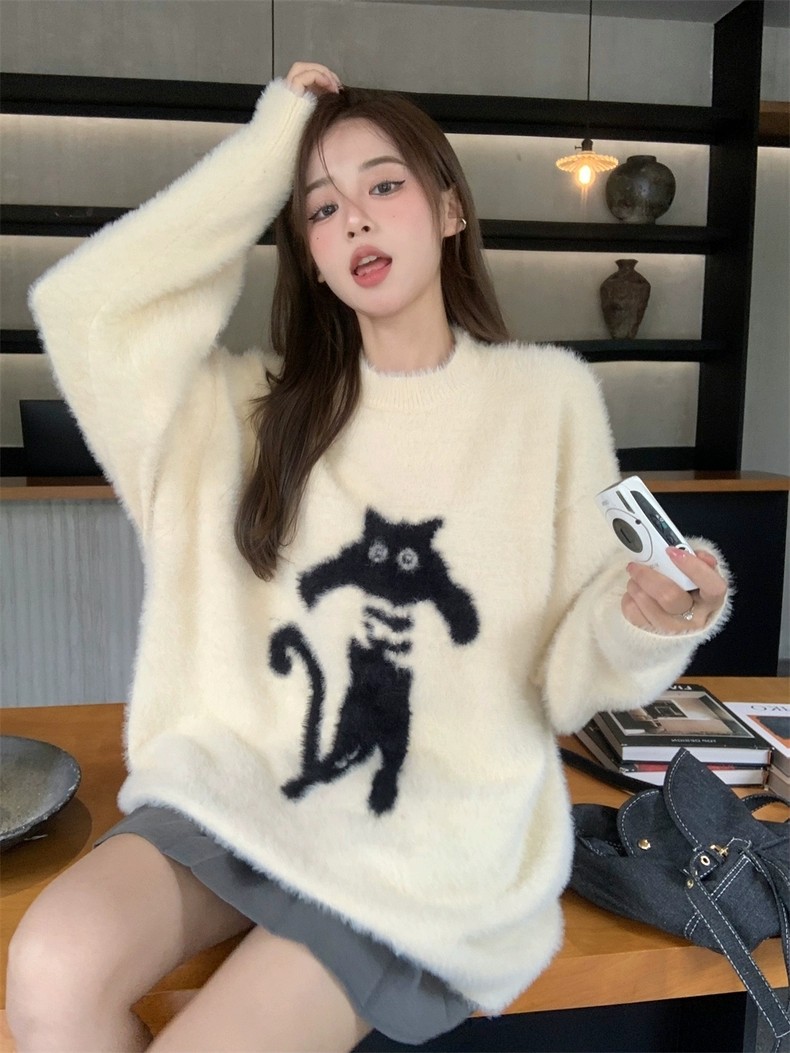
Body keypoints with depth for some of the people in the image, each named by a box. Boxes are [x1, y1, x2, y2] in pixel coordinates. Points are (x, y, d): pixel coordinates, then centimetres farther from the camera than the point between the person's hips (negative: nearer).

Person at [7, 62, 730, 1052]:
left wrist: (644, 622, -22)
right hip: (235, 788, 3)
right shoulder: (261, 403, 8)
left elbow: (564, 672, 2)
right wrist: (267, 148, 1)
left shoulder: (548, 395, 1)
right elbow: (81, 302, -3)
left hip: (430, 835, -2)